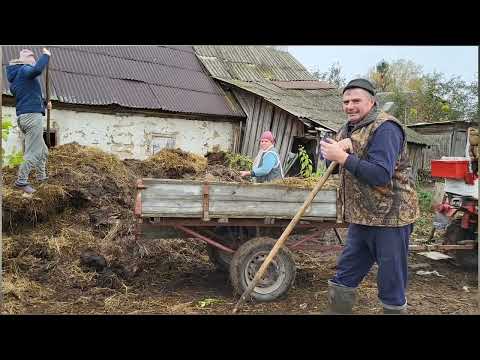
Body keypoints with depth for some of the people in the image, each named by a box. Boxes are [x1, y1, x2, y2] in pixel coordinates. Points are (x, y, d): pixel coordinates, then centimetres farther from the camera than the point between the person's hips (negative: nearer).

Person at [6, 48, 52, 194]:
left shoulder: (13, 79, 24)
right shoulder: (24, 70, -4)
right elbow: (37, 69, -28)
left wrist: (44, 103, 38)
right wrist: (46, 55, -13)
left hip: (22, 117, 10)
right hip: (32, 116, -10)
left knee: (43, 151, 19)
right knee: (33, 152, -7)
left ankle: (41, 176, 27)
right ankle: (21, 181, -4)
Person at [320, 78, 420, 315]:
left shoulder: (385, 128, -14)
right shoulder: (350, 128, 13)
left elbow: (381, 175, -25)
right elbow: (324, 153, 10)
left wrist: (343, 157, -26)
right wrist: (338, 146, -10)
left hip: (389, 218, -8)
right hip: (361, 218, 8)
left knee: (391, 289, 5)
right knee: (343, 278, 16)